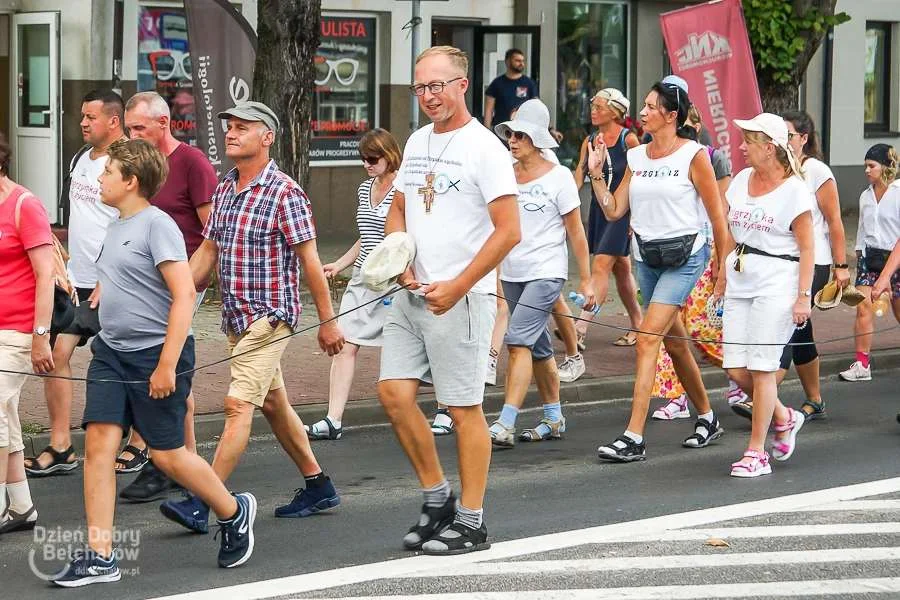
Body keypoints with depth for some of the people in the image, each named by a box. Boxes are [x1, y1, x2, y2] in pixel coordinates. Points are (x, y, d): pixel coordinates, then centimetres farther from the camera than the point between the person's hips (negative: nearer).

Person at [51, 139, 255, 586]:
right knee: (98, 443, -5)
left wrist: (167, 364, -22)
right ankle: (100, 557, -5)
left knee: (167, 454, 1)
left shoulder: (156, 225, -14)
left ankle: (234, 513, 26)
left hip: (157, 354, -8)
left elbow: (184, 295, -19)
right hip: (111, 353, 8)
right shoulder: (116, 227, 12)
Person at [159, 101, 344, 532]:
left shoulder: (285, 193, -12)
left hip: (270, 315, -9)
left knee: (239, 404, -14)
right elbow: (207, 251, 16)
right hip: (235, 317, 9)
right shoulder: (224, 190, 11)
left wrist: (327, 321, -9)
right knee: (273, 404, 16)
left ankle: (201, 504, -19)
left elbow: (310, 261, -10)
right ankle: (318, 487, 28)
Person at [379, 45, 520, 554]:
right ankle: (438, 497, 18)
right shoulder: (417, 142, 13)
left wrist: (456, 288, -17)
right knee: (394, 393, 3)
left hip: (461, 298, -7)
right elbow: (398, 210, 23)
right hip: (412, 295, 7)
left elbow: (509, 232, -15)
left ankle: (471, 523, 6)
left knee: (465, 408, -2)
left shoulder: (484, 149, -11)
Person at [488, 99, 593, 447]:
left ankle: (505, 424, -20)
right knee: (538, 347, 13)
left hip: (546, 272, -6)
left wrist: (586, 280, -4)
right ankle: (554, 419, 25)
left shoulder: (558, 177, -6)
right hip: (512, 273, 6)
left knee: (519, 340, -17)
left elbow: (576, 232, -3)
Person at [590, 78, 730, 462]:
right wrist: (596, 174, -2)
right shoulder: (636, 157, 9)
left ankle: (634, 437, -19)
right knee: (674, 342, 16)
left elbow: (717, 216, -5)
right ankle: (707, 419, 34)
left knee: (648, 338, -16)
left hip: (685, 256, -7)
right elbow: (614, 211, 9)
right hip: (647, 256, 7)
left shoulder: (693, 155, -9)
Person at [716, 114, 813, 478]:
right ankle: (784, 418, 26)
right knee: (736, 369, 1)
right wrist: (721, 280, 15)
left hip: (777, 285, -7)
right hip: (740, 283, 7)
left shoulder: (794, 190, -7)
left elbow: (807, 248, -8)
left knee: (761, 366, -7)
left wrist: (804, 296, -14)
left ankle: (756, 453, 0)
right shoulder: (741, 180, 12)